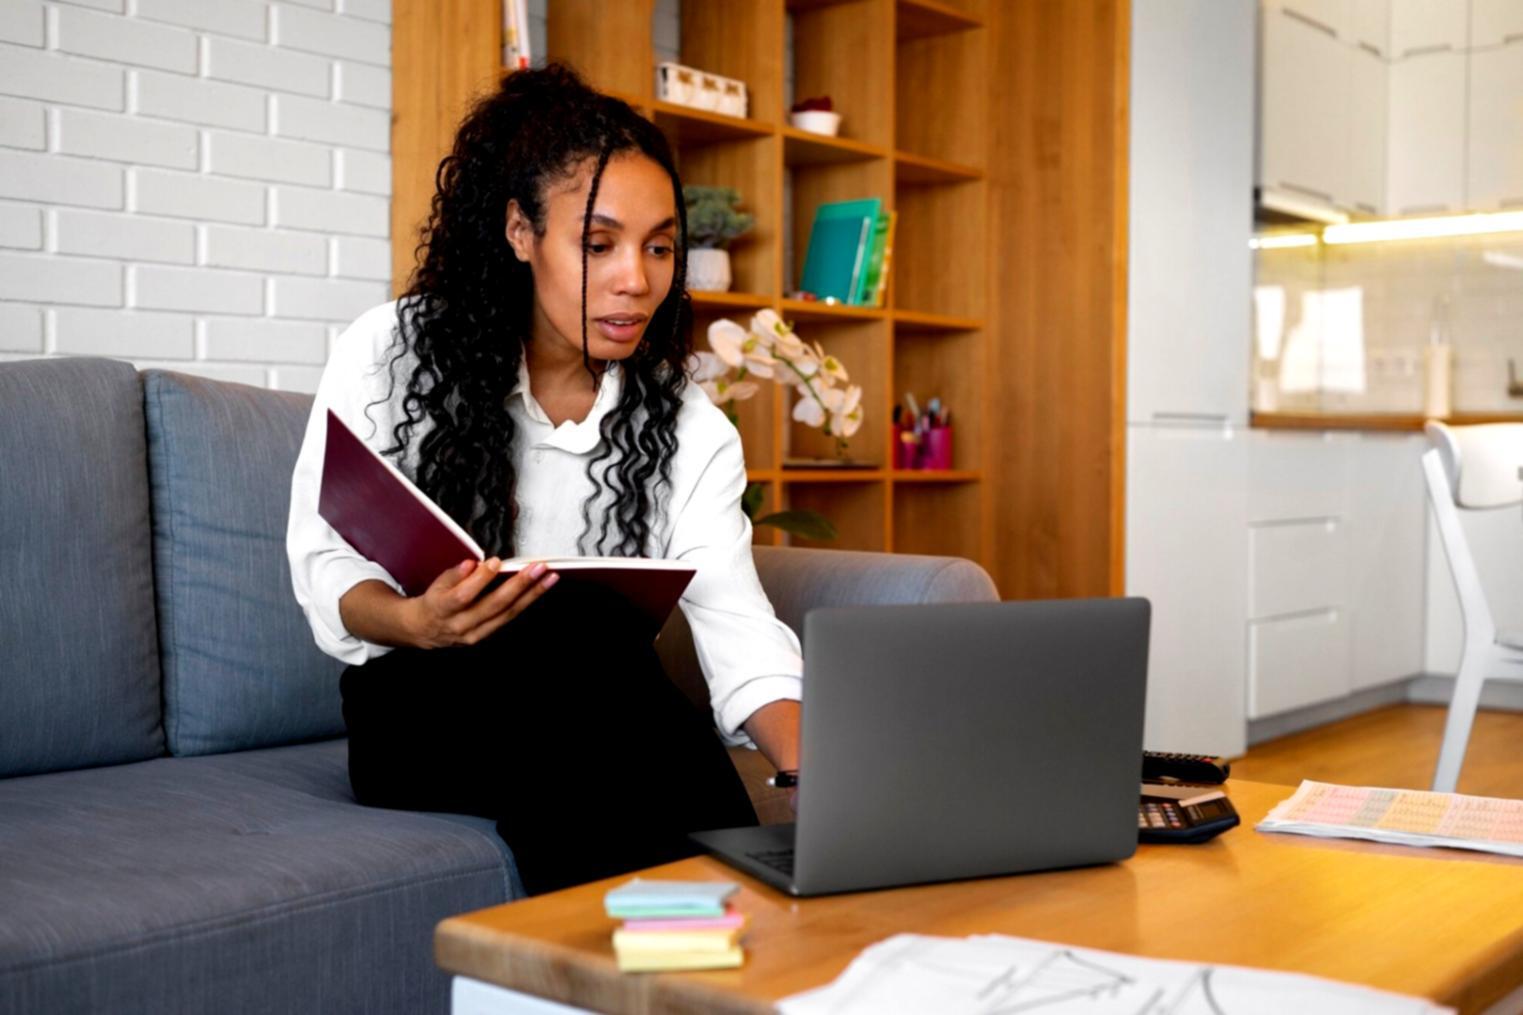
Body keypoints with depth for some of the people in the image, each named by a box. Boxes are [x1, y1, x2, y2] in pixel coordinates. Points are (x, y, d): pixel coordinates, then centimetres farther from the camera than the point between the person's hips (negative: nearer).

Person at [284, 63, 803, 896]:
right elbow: (326, 574, -3)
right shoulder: (389, 354, -5)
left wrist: (816, 765, -32)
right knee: (580, 630, -31)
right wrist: (418, 622, -26)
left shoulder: (685, 426, -1)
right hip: (420, 706, -1)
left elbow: (736, 628, -12)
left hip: (596, 727, 2)